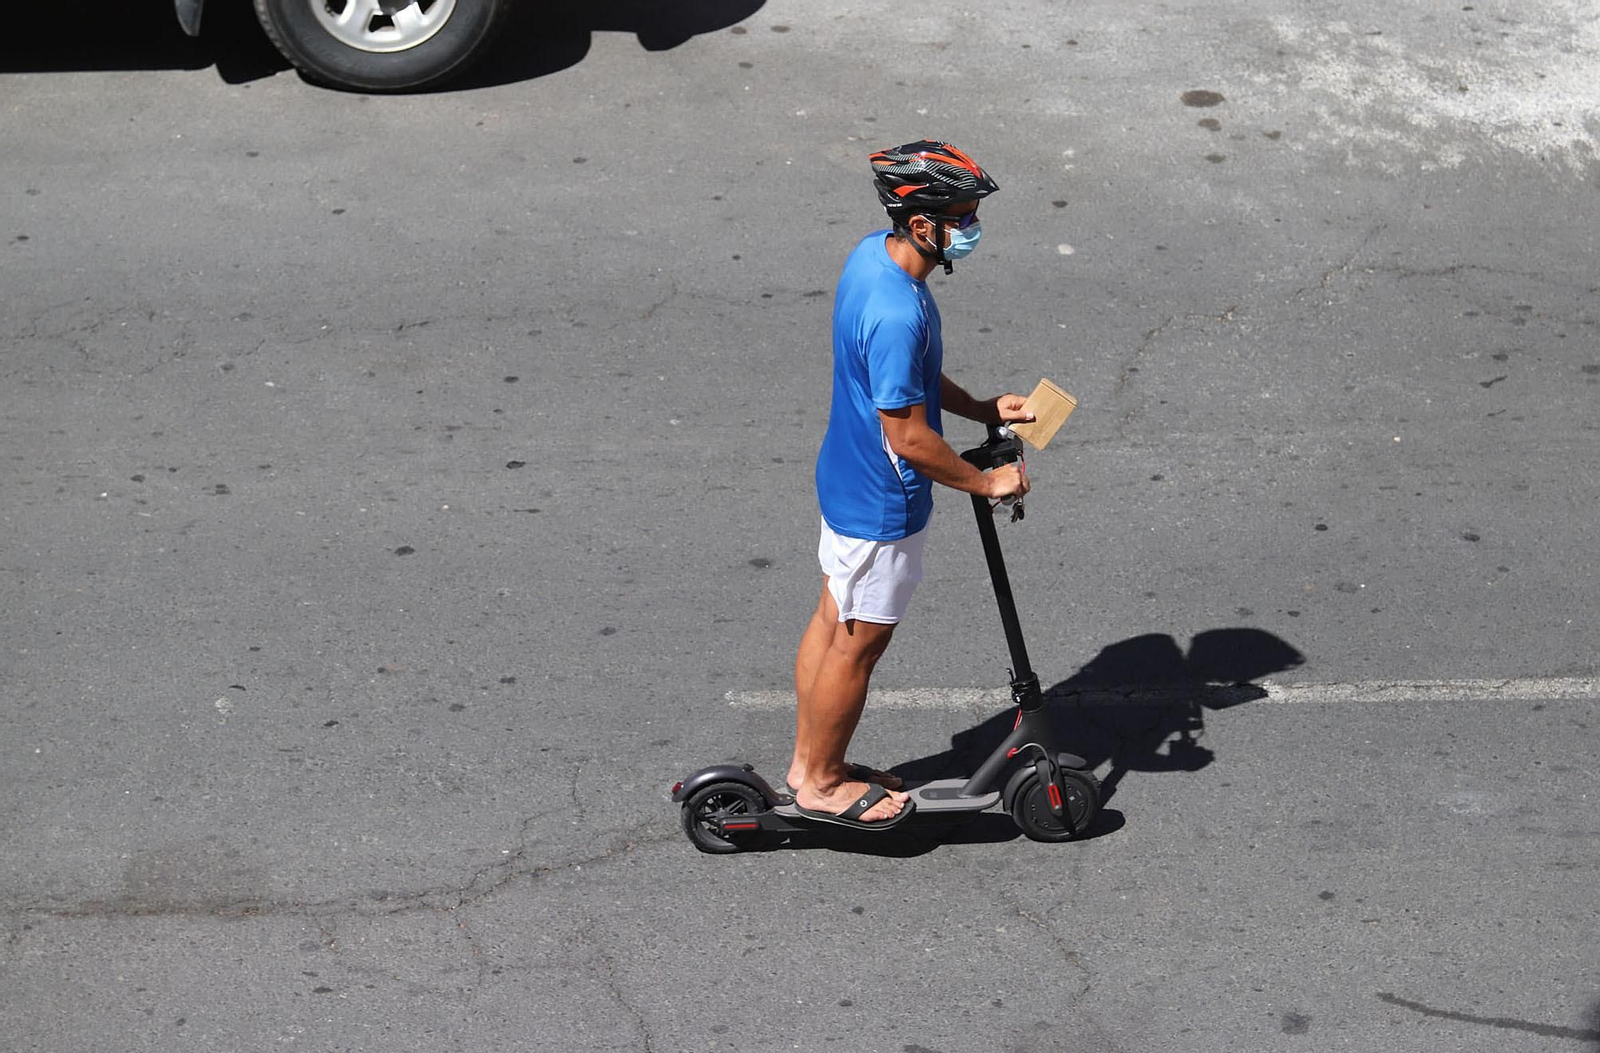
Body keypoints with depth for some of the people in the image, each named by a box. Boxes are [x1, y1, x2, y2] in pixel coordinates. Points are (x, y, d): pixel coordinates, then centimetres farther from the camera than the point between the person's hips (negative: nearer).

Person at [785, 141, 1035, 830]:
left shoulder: (872, 253, -1)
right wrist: (987, 483, -15)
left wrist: (982, 409, 9)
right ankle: (821, 784, 25)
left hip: (845, 481, 10)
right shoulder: (896, 314, -33)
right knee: (858, 644, 8)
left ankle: (808, 761, 37)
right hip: (881, 505, -10)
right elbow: (910, 436, -27)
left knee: (832, 620, 21)